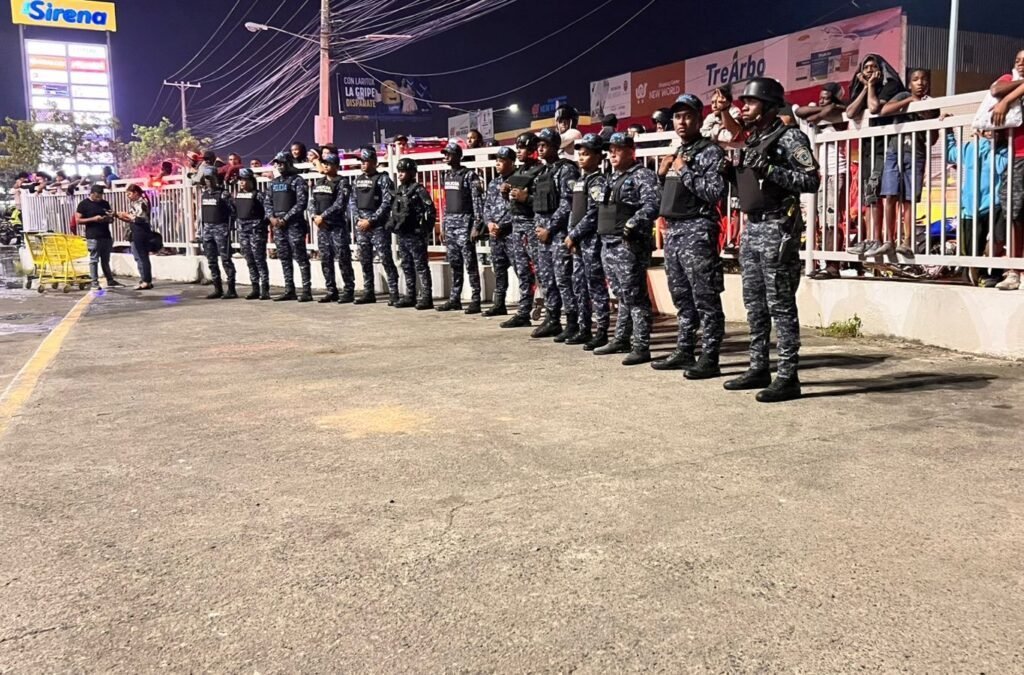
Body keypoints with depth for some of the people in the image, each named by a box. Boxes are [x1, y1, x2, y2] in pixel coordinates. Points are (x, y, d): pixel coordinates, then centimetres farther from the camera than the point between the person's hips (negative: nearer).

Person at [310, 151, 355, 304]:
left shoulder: (342, 182, -5)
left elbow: (339, 204, -16)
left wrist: (322, 216, -16)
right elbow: (312, 201, 14)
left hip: (338, 226, -7)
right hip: (322, 227, 7)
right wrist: (315, 216, -4)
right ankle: (331, 291, 14)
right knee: (326, 260, 7)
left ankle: (349, 291, -1)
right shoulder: (319, 182, 16)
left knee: (343, 259, -6)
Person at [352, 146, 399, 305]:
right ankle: (368, 293, 17)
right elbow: (354, 202, 17)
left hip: (378, 226, -6)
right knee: (364, 261, 9)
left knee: (386, 260, -8)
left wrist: (371, 221, -14)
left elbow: (387, 203, -11)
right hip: (361, 226, 6)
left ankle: (394, 293, -7)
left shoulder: (383, 179, -4)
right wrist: (358, 220, 1)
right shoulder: (358, 181, 15)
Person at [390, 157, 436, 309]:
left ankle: (425, 297, -2)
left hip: (415, 235, -8)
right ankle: (410, 296, 21)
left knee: (421, 266, -4)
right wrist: (392, 224, 11)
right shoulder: (399, 190, 13)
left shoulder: (419, 190, -10)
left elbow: (431, 211, -13)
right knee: (407, 267, 13)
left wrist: (426, 229, -13)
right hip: (401, 234, 8)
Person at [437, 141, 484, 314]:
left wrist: (477, 226, -17)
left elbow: (478, 202, -12)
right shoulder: (447, 176, 15)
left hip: (465, 223, -7)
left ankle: (475, 300, -3)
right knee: (454, 264, 10)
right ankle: (455, 299, 16)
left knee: (470, 264, -6)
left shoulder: (470, 176, -7)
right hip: (450, 224, 7)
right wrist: (444, 226, 16)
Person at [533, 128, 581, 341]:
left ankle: (572, 324, -4)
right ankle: (552, 321, 18)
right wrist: (538, 225, 7)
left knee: (563, 278, -9)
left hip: (560, 231, -9)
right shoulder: (542, 172, 17)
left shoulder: (566, 169, -8)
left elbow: (567, 204, -15)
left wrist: (550, 229, -15)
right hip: (543, 230, 9)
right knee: (546, 278, 10)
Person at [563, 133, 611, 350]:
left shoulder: (598, 181, -9)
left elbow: (593, 214, -17)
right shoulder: (579, 180, 17)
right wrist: (571, 235, 8)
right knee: (580, 286, 11)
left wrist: (574, 235, -13)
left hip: (592, 239, -9)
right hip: (578, 240, 9)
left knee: (596, 285, -6)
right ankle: (585, 329, 18)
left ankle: (601, 332, -1)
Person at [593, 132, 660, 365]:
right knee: (621, 295, 16)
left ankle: (641, 347, -5)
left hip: (629, 245, -8)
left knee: (635, 296, -7)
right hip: (608, 244, 8)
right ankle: (621, 340, 24)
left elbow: (653, 205, -19)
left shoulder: (642, 175, -6)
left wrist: (632, 225, -29)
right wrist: (603, 236, 17)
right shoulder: (612, 178, 20)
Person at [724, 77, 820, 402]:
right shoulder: (752, 141, 17)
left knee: (781, 305, -7)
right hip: (751, 228, 9)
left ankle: (788, 377, -3)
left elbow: (811, 180, -15)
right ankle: (759, 368, 21)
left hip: (777, 229, -9)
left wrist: (771, 171, -22)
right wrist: (732, 171, 7)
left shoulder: (790, 137, -8)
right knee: (754, 305, 12)